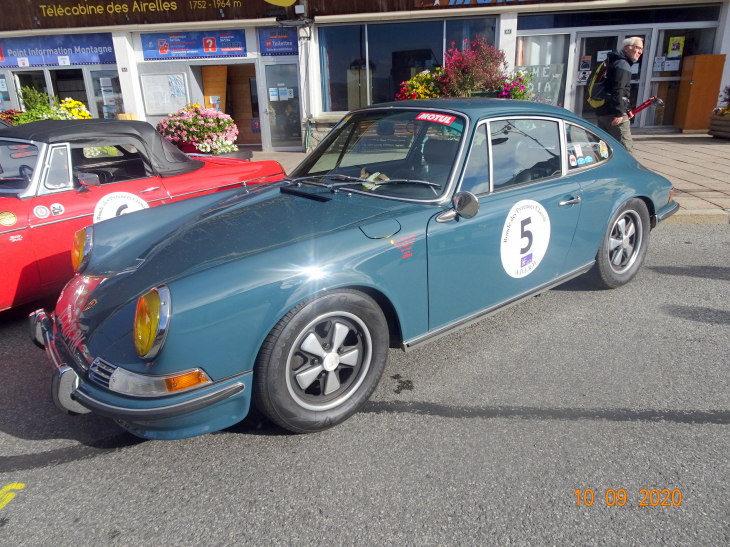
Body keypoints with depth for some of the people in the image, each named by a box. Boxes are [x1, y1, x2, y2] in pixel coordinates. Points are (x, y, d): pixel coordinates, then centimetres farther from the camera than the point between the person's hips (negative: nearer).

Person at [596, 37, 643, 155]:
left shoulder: (613, 62, 24)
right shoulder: (623, 65, -8)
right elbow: (618, 90, -21)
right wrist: (619, 113, -26)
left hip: (602, 110, 10)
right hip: (614, 113, -10)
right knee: (626, 147, -10)